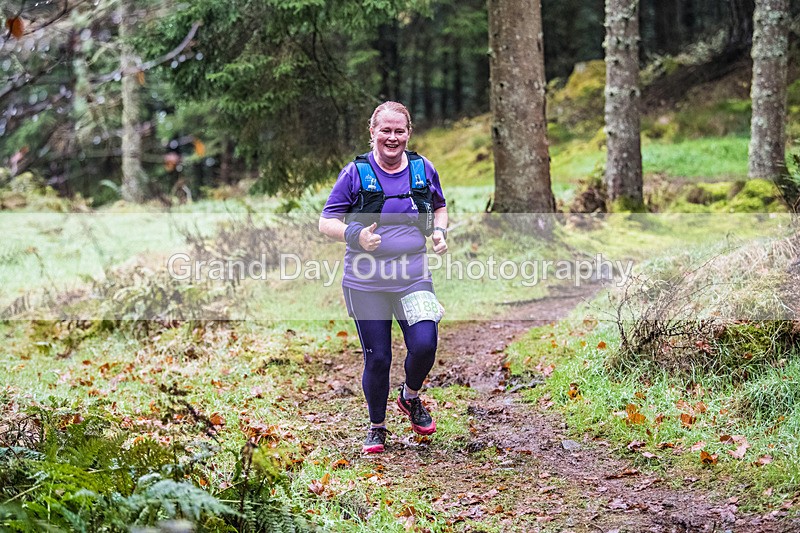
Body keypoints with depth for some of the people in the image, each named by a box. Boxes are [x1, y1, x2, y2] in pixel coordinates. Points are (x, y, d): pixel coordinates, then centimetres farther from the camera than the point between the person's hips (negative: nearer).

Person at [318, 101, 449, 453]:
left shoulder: (423, 169, 5)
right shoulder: (355, 173, -4)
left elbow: (440, 207, 23)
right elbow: (326, 222, -2)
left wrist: (440, 232, 1)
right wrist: (355, 235, -21)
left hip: (414, 279, 2)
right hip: (366, 283, -2)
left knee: (424, 346, -14)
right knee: (377, 358, 3)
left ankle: (411, 397, 20)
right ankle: (376, 426, 26)